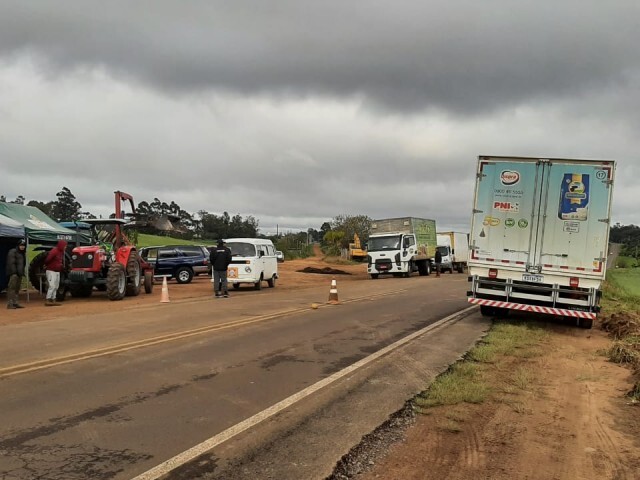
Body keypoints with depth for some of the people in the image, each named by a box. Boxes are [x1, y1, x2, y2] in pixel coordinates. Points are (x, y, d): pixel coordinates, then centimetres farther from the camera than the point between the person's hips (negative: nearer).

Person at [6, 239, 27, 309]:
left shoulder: (22, 254, 23)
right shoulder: (12, 252, -3)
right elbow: (11, 263, -12)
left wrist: (22, 273, 16)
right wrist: (14, 272, -18)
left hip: (19, 274, 9)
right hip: (14, 273, -9)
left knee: (17, 289, 9)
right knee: (12, 288, -12)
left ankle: (15, 303, 13)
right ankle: (9, 304, -14)